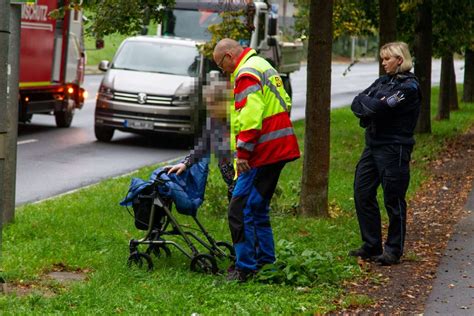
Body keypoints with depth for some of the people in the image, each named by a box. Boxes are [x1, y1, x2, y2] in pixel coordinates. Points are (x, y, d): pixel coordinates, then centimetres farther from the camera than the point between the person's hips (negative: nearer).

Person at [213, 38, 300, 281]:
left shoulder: (246, 74, -13)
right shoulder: (263, 66, 20)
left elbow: (250, 115, -24)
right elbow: (285, 103, 26)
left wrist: (242, 151, -22)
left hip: (263, 152, -11)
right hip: (279, 149, 11)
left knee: (240, 209, -10)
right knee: (258, 208, 19)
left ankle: (245, 267, -10)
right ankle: (265, 260, 23)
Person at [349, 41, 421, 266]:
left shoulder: (409, 86, -11)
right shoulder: (383, 81, 14)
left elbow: (380, 107, -22)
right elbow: (356, 104, 5)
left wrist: (363, 100, -4)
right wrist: (368, 110, -15)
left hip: (394, 149, -8)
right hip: (372, 145, 8)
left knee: (393, 200, 0)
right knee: (362, 193, 7)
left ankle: (393, 251, 11)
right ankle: (371, 246, 17)